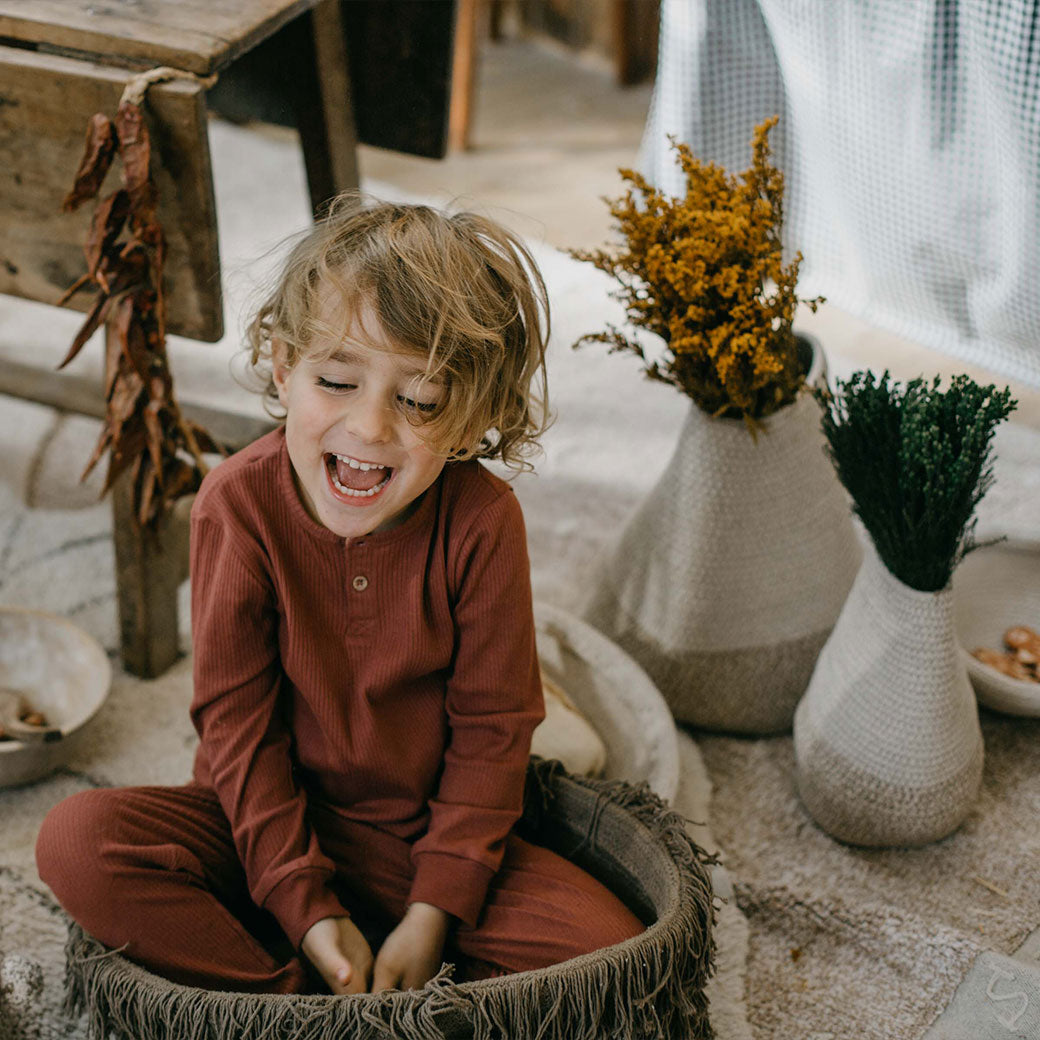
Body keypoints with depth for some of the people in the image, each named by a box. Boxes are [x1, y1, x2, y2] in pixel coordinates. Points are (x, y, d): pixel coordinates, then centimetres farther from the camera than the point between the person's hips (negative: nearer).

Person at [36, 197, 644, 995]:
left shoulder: (482, 522, -16)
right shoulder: (238, 505, -15)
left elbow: (492, 727, -10)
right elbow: (237, 719, -12)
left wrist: (433, 913, -17)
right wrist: (306, 907, -19)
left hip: (429, 835, 0)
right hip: (274, 823, 0)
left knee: (608, 945, -21)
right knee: (77, 840, -25)